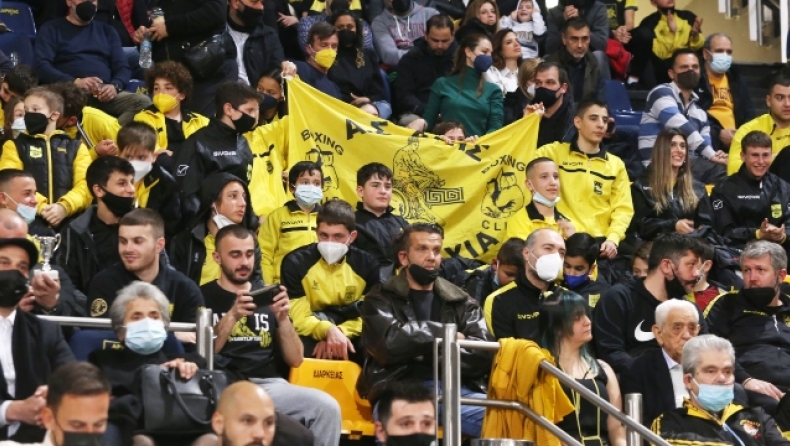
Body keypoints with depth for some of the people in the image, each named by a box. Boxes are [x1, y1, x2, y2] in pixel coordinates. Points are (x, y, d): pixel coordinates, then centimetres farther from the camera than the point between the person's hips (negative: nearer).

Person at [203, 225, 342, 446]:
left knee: (327, 407, -24)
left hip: (268, 384, 4)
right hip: (223, 386, -4)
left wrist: (282, 318, -3)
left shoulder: (267, 295, 19)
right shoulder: (203, 297, 10)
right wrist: (232, 316, -15)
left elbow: (295, 360, 14)